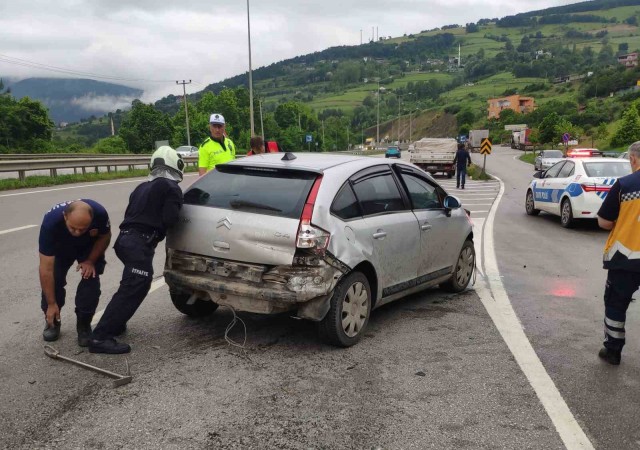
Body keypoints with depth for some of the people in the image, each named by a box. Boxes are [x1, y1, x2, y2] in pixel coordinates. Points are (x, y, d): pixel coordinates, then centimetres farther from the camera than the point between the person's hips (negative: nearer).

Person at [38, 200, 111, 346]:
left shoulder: (99, 213, -39)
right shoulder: (51, 221, -41)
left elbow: (105, 236, -13)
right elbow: (46, 269, -34)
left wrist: (90, 261, -23)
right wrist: (51, 304, -30)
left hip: (90, 247, 0)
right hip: (60, 247, 0)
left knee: (90, 279, -17)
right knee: (53, 280, -16)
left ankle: (84, 325, 1)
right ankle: (52, 321, 10)